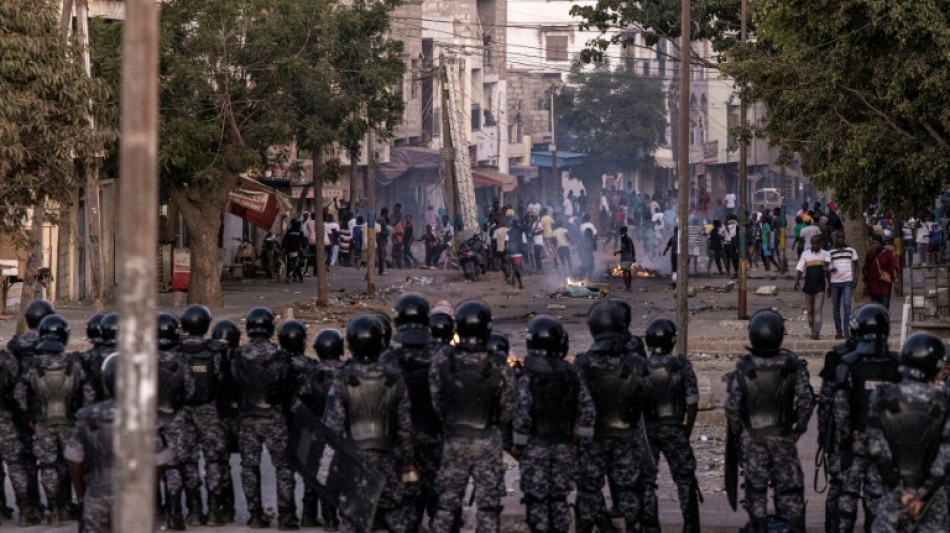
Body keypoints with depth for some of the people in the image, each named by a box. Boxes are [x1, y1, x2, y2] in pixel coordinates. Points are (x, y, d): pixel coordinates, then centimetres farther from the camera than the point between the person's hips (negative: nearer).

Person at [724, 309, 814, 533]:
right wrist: (800, 427, 5)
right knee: (789, 483, 7)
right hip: (783, 435, 0)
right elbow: (806, 399, -9)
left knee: (755, 484, 11)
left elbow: (732, 404, -9)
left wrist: (736, 430, 7)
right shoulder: (792, 365, -11)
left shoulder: (743, 368, -13)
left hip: (752, 436, 0)